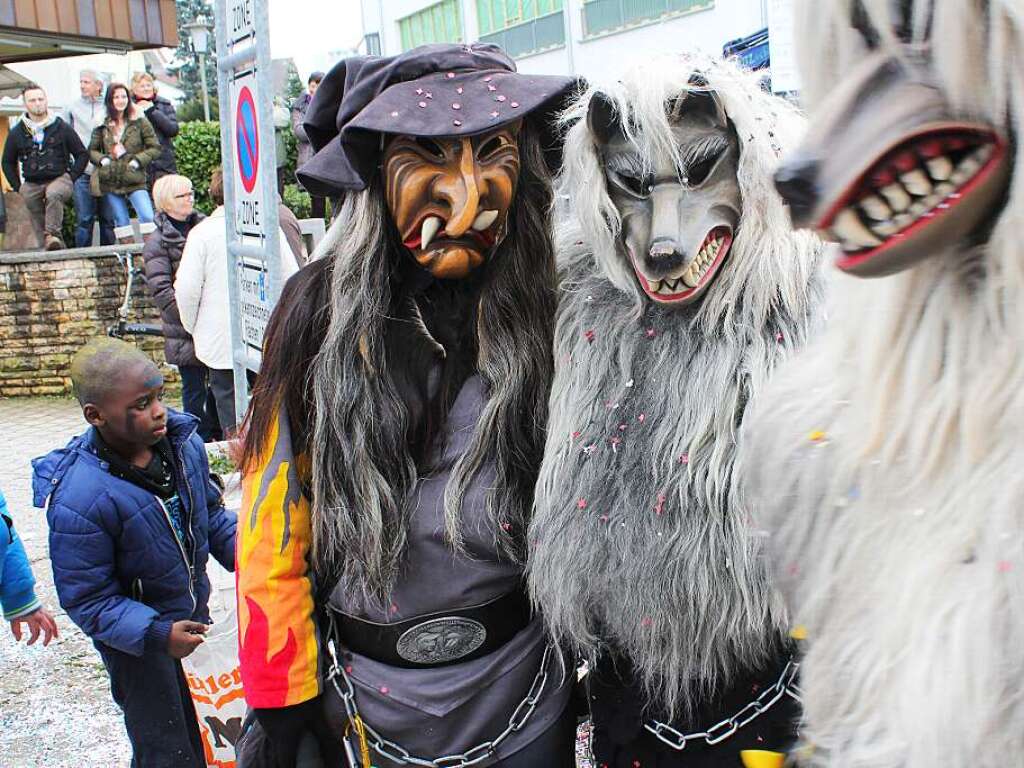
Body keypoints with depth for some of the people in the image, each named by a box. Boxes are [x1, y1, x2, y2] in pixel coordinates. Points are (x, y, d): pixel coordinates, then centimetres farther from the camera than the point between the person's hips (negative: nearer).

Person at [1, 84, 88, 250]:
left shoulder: (62, 128, 5)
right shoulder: (17, 133, 11)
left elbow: (82, 154, 8)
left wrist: (71, 177, -2)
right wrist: (17, 187, 11)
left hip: (60, 178, -4)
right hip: (32, 184, 4)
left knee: (53, 194, -34)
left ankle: (52, 234, -38)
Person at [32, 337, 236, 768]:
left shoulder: (182, 440, -13)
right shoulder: (80, 501, -32)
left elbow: (211, 511, 5)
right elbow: (87, 599, -23)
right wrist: (157, 633, -31)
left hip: (193, 615, 6)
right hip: (135, 636, -6)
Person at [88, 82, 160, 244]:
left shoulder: (140, 122, 1)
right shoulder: (102, 125, 7)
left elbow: (155, 148, 2)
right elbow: (92, 150, 14)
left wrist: (137, 160, -9)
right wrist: (102, 159, -5)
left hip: (135, 181, -2)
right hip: (110, 182, 3)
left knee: (148, 217, -16)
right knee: (121, 223, 6)